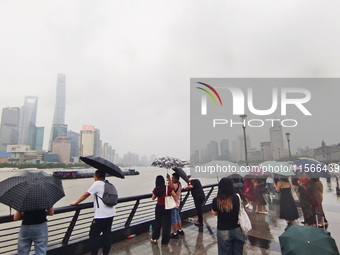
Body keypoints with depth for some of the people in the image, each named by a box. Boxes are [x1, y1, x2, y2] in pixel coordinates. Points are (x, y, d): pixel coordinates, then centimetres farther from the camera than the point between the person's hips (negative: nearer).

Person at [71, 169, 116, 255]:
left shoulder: (97, 184, -8)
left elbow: (86, 195, -6)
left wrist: (75, 203, 5)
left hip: (101, 215, -7)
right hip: (111, 213, 8)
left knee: (94, 236, 5)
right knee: (107, 234, 15)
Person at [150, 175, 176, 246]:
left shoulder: (156, 189, -10)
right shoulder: (168, 188, -17)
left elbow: (153, 198, 4)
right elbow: (174, 195, -10)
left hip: (158, 207, 3)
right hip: (166, 208, -2)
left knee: (157, 223, 20)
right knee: (166, 224, 8)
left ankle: (154, 238, 31)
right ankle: (164, 242, 15)